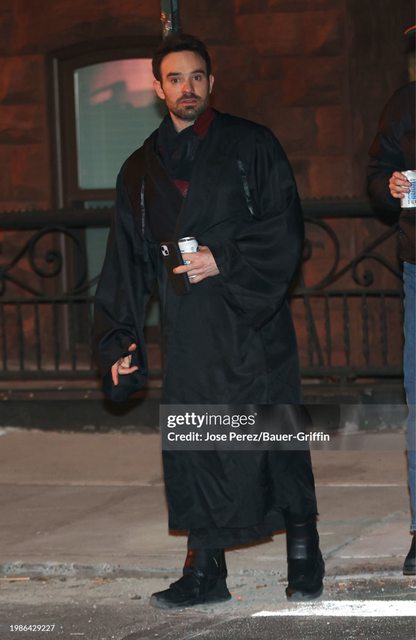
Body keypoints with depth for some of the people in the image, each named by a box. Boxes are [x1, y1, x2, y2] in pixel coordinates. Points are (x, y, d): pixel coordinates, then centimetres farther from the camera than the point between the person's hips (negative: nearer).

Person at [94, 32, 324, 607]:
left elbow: (285, 229, -1)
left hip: (253, 321, -3)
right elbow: (127, 262, 16)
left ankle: (304, 556, 5)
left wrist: (224, 260, -13)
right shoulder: (141, 169, 17)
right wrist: (120, 341, 8)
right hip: (187, 328, 3)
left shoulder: (251, 146, 6)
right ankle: (205, 570, 3)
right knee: (192, 444, -1)